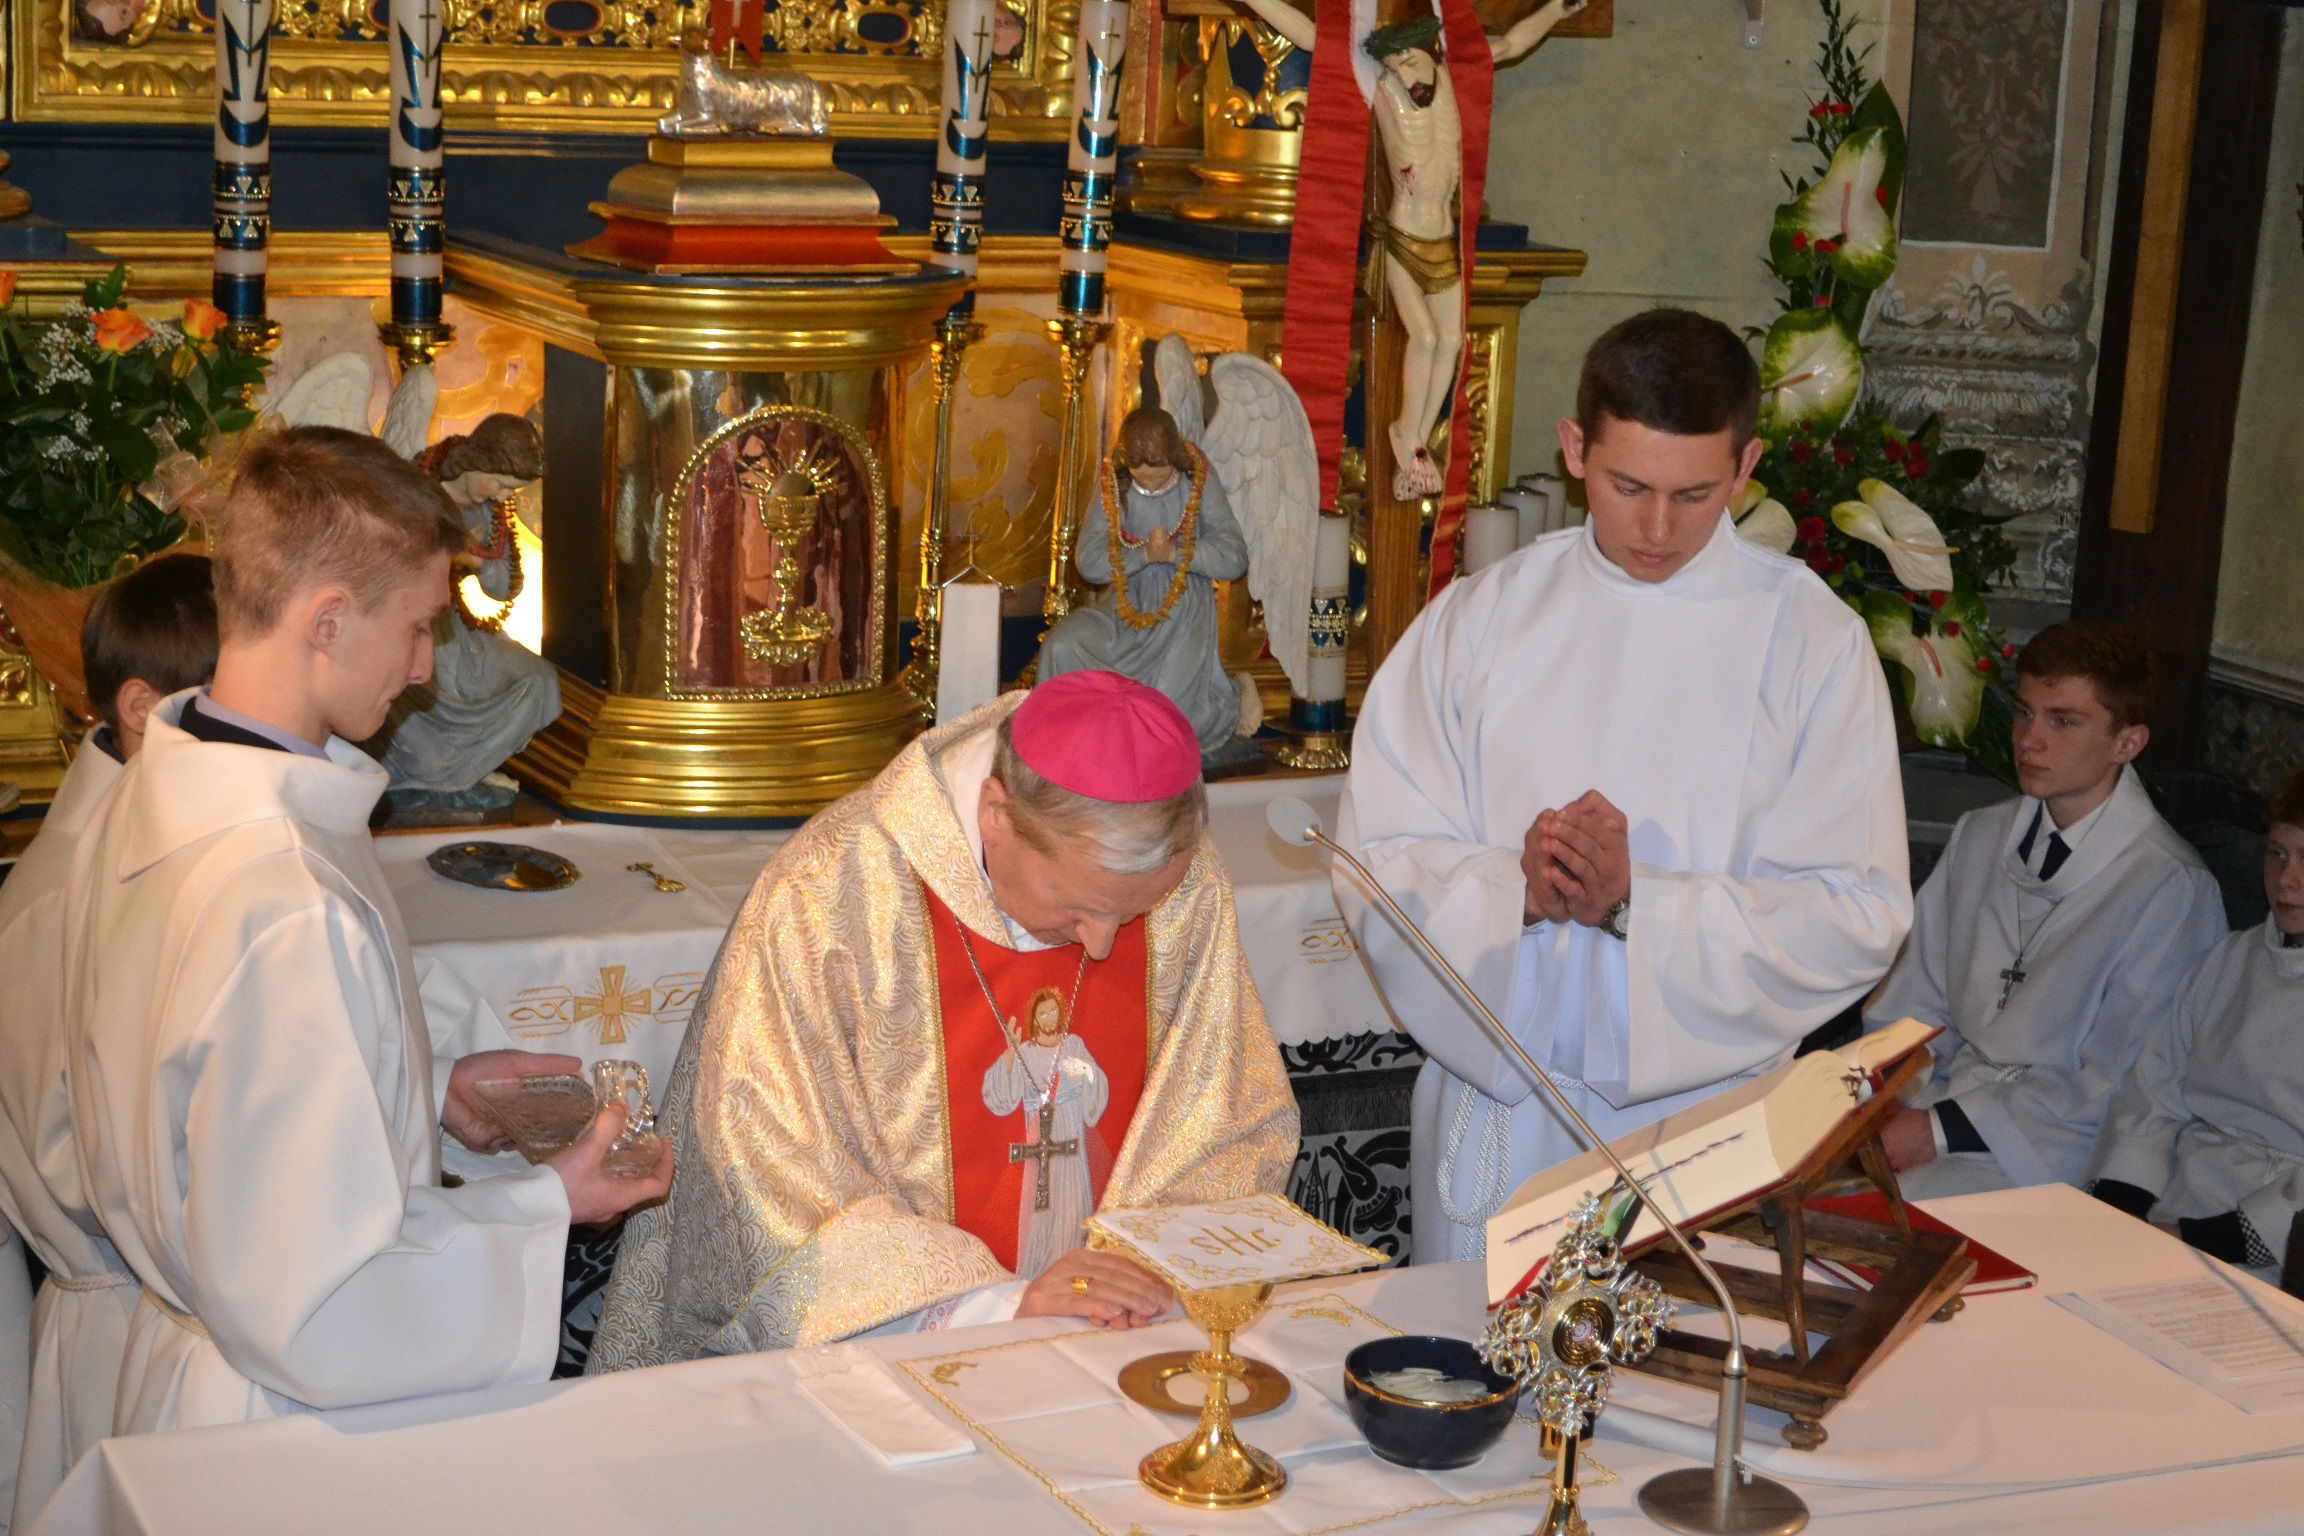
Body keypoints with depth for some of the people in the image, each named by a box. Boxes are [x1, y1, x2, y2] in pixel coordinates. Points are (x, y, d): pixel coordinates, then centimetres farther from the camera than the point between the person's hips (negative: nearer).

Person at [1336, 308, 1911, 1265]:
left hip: (1704, 1133, -1)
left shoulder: (1811, 639, -3)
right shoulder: (1478, 621, 3)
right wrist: (1512, 887, -20)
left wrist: (1635, 901, -19)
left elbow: (1857, 915, -8)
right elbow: (1376, 862, -1)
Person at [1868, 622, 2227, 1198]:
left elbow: (2114, 1085, -12)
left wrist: (1939, 1131, -16)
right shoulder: (1979, 837, 13)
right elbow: (1911, 1005, 13)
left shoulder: (2168, 888, -9)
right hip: (1947, 1095, 6)